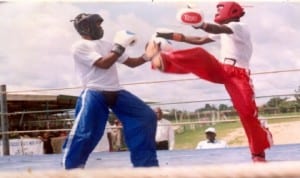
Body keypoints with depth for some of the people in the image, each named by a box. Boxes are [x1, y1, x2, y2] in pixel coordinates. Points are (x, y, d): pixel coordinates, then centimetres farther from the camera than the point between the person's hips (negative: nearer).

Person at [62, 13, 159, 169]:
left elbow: (132, 63, 20)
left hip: (116, 93, 7)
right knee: (84, 133, -16)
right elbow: (104, 64, -16)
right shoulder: (79, 47, -4)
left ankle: (146, 165, 9)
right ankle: (72, 167, 2)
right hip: (94, 94, -7)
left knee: (145, 116, 1)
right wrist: (120, 46, -12)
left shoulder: (107, 45, 18)